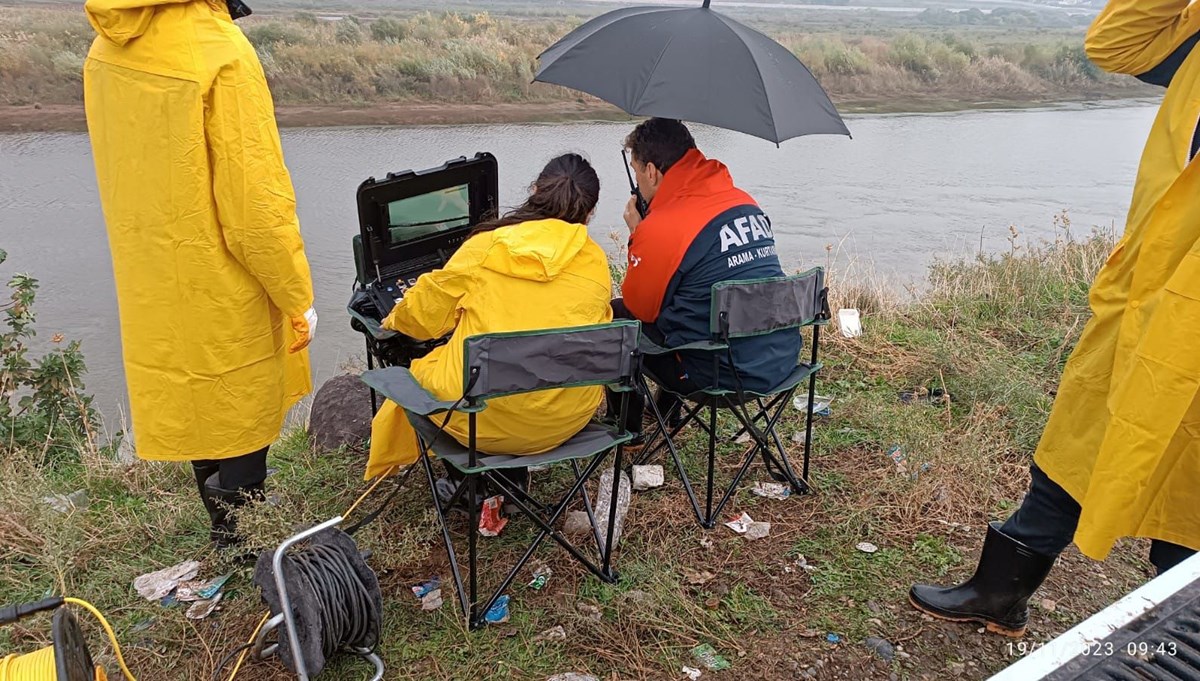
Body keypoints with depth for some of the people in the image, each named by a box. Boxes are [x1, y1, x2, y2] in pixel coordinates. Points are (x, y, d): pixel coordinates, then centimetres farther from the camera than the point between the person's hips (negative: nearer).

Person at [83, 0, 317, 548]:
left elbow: (128, 173, 8)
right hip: (224, 293, -8)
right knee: (243, 425, 10)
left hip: (155, 290, 8)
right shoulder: (221, 54, -24)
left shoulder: (106, 47, 0)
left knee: (197, 413, 22)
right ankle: (243, 541, 24)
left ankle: (224, 525, 40)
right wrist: (298, 298, -12)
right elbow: (256, 204, -23)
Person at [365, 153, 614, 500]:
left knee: (421, 371, 25)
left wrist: (394, 320, 27)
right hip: (566, 419, 3)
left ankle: (465, 483, 29)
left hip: (485, 418, -3)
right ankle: (515, 480, 32)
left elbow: (423, 317, 4)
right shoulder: (597, 262, -1)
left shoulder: (485, 246, -7)